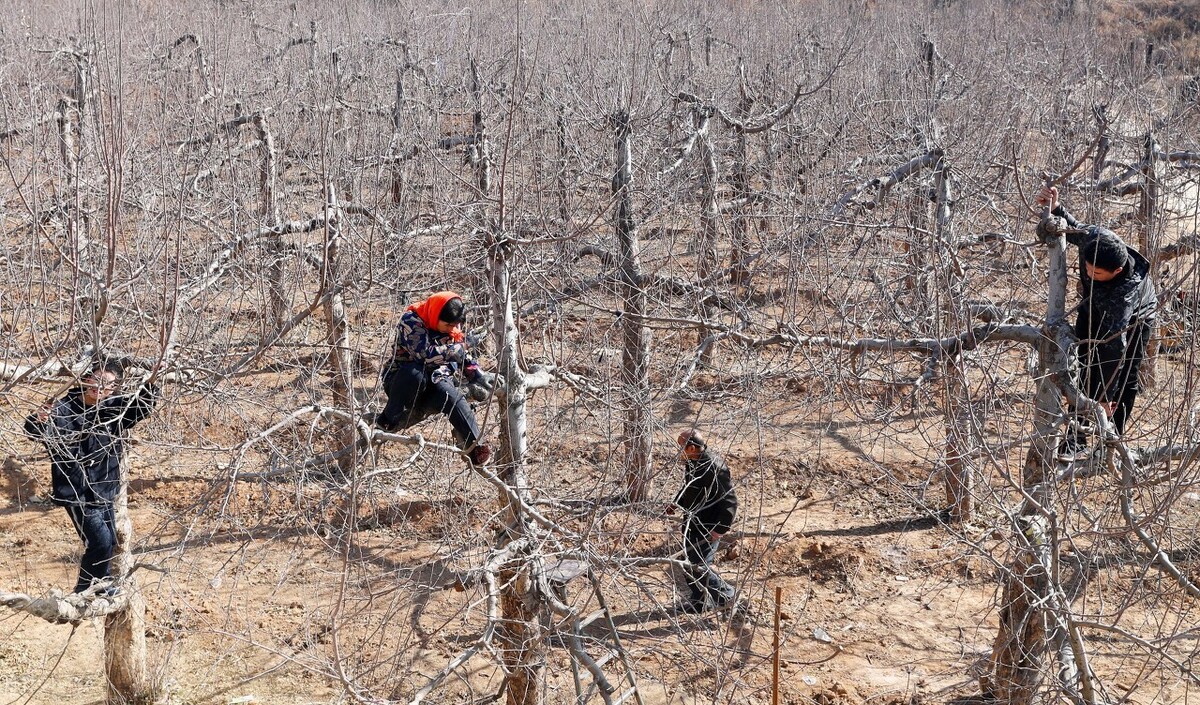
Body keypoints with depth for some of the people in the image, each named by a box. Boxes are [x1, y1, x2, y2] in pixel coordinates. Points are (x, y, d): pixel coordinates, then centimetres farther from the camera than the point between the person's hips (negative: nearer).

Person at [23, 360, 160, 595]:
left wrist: (152, 382, -21)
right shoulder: (65, 409, -17)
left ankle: (99, 585, 40)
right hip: (76, 492, -7)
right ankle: (83, 593, 6)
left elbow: (144, 402, -1)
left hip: (104, 491, 7)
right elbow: (35, 432, -28)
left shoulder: (114, 408, 1)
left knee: (110, 542, 18)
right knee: (100, 543, -12)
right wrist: (39, 421, -52)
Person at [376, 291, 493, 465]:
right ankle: (388, 421, -22)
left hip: (433, 385, 4)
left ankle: (475, 446, -31)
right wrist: (455, 351, -26)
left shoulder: (454, 330, 5)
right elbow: (424, 354, -27)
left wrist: (480, 377, -3)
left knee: (450, 395, -30)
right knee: (416, 373, -39)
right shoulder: (411, 321, -15)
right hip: (403, 381, -4)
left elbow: (466, 361, 14)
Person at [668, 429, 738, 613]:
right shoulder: (691, 463, 2)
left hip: (708, 529, -9)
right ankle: (698, 600, 33)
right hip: (692, 524, 9)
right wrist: (675, 503, 7)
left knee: (697, 566, -8)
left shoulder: (714, 468, -27)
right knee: (689, 563, 16)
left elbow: (729, 501, -26)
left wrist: (720, 529, -26)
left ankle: (724, 593, 13)